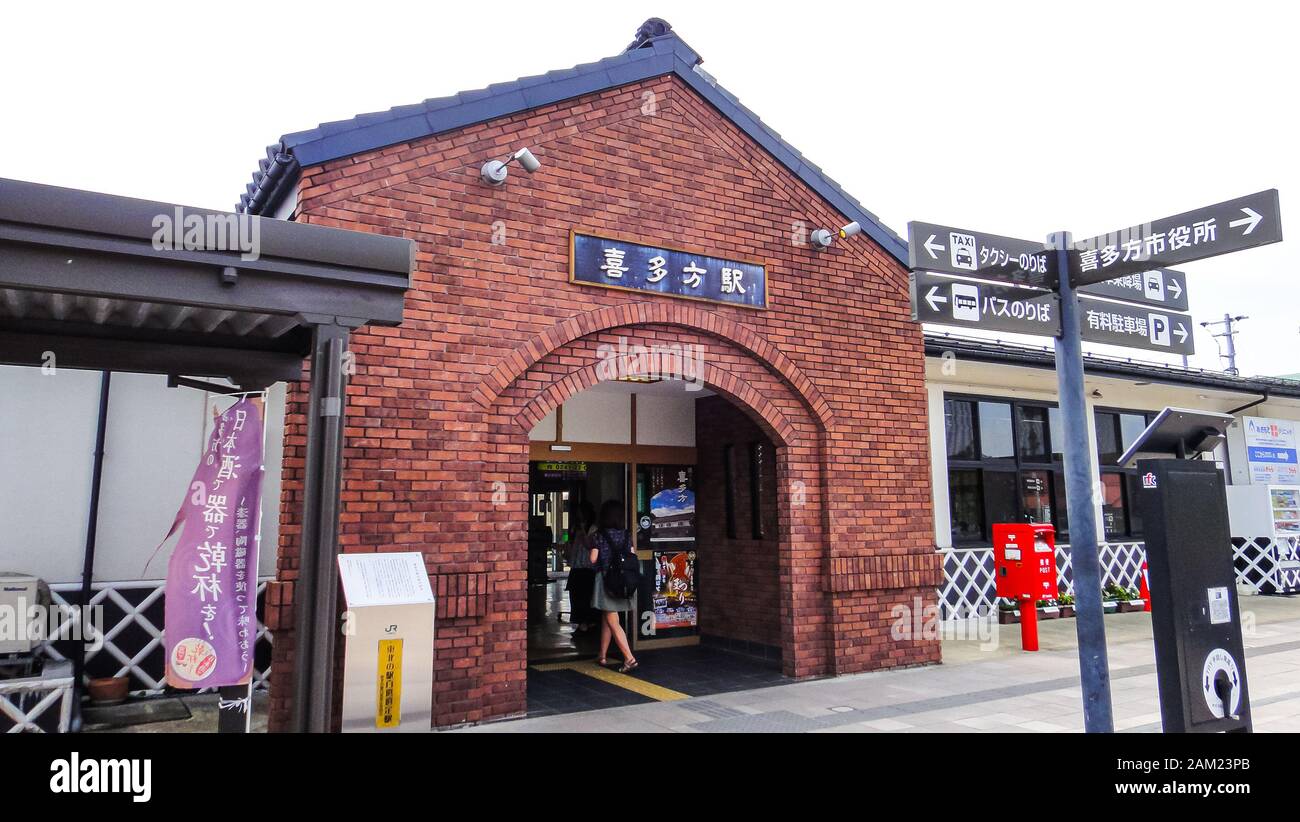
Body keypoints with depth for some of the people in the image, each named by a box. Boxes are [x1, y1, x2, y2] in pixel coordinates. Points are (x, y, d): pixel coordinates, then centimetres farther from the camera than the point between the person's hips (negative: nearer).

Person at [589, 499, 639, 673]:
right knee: (606, 618, 19)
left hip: (605, 579, -5)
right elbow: (633, 556, 1)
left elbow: (593, 559, -10)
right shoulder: (626, 535, 3)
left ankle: (629, 658, -14)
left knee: (612, 621, -4)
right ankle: (602, 656, 28)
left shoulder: (599, 535, -8)